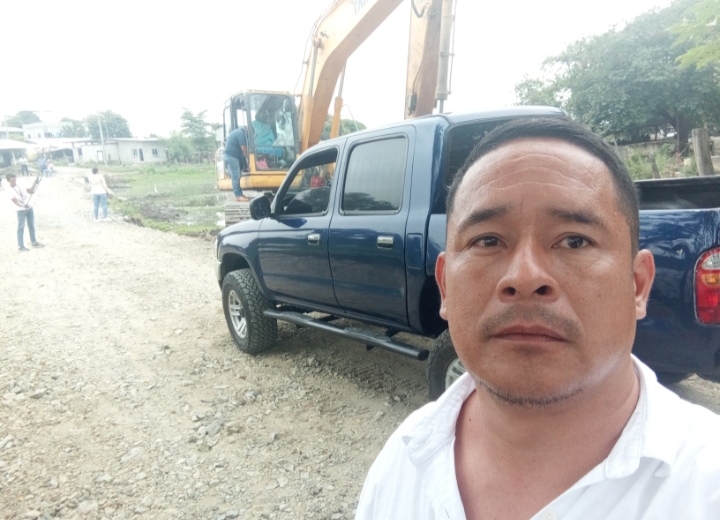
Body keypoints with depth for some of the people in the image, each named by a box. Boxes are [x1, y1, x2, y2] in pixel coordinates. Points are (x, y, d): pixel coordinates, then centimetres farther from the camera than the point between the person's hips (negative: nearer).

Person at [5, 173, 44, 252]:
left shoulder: (20, 185, 2)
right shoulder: (9, 190, -12)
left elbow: (30, 191, -3)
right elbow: (15, 201, -20)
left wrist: (35, 184, -19)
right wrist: (23, 206, -36)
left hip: (30, 208, 5)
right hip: (21, 210, -5)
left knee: (31, 225, 13)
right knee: (21, 227, -5)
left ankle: (34, 242, 25)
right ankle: (20, 246, -2)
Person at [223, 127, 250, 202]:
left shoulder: (237, 131, 19)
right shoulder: (241, 133, -13)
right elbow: (244, 149, -15)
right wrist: (248, 158, -3)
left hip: (229, 155, 11)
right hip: (231, 156, -11)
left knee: (235, 176, 11)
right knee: (236, 177, -9)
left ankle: (239, 194, 14)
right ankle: (238, 196, -7)